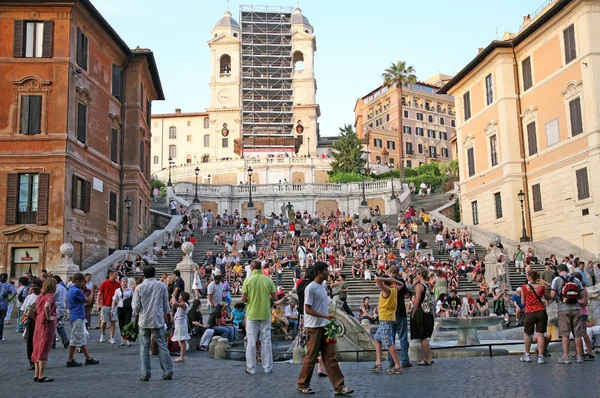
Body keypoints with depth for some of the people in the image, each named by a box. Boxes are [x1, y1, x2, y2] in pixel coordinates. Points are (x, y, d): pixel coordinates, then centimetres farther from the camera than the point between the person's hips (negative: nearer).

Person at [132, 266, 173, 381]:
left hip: (144, 321, 0)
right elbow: (166, 304, 4)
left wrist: (137, 313, 18)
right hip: (158, 320, 0)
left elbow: (136, 307, -4)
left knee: (144, 347, 8)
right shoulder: (162, 286, -2)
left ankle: (145, 374, 8)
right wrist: (165, 315, 21)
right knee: (162, 346, 6)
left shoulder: (139, 287, -5)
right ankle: (167, 372, 7)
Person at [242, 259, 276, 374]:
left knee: (251, 342, 6)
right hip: (265, 314, 2)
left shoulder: (248, 280, -7)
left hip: (252, 314, -2)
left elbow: (243, 298, -9)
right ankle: (268, 367, 15)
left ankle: (251, 368, 11)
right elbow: (273, 297, 0)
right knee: (266, 341, 10)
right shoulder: (268, 280, -2)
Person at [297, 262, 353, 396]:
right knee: (311, 357, 2)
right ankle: (302, 384, 18)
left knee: (331, 357, 4)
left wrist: (328, 319, 12)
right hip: (314, 328, -8)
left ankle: (339, 387, 4)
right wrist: (325, 316, -22)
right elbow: (308, 310, -16)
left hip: (325, 327, 8)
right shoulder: (311, 288, -13)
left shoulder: (322, 287, 13)